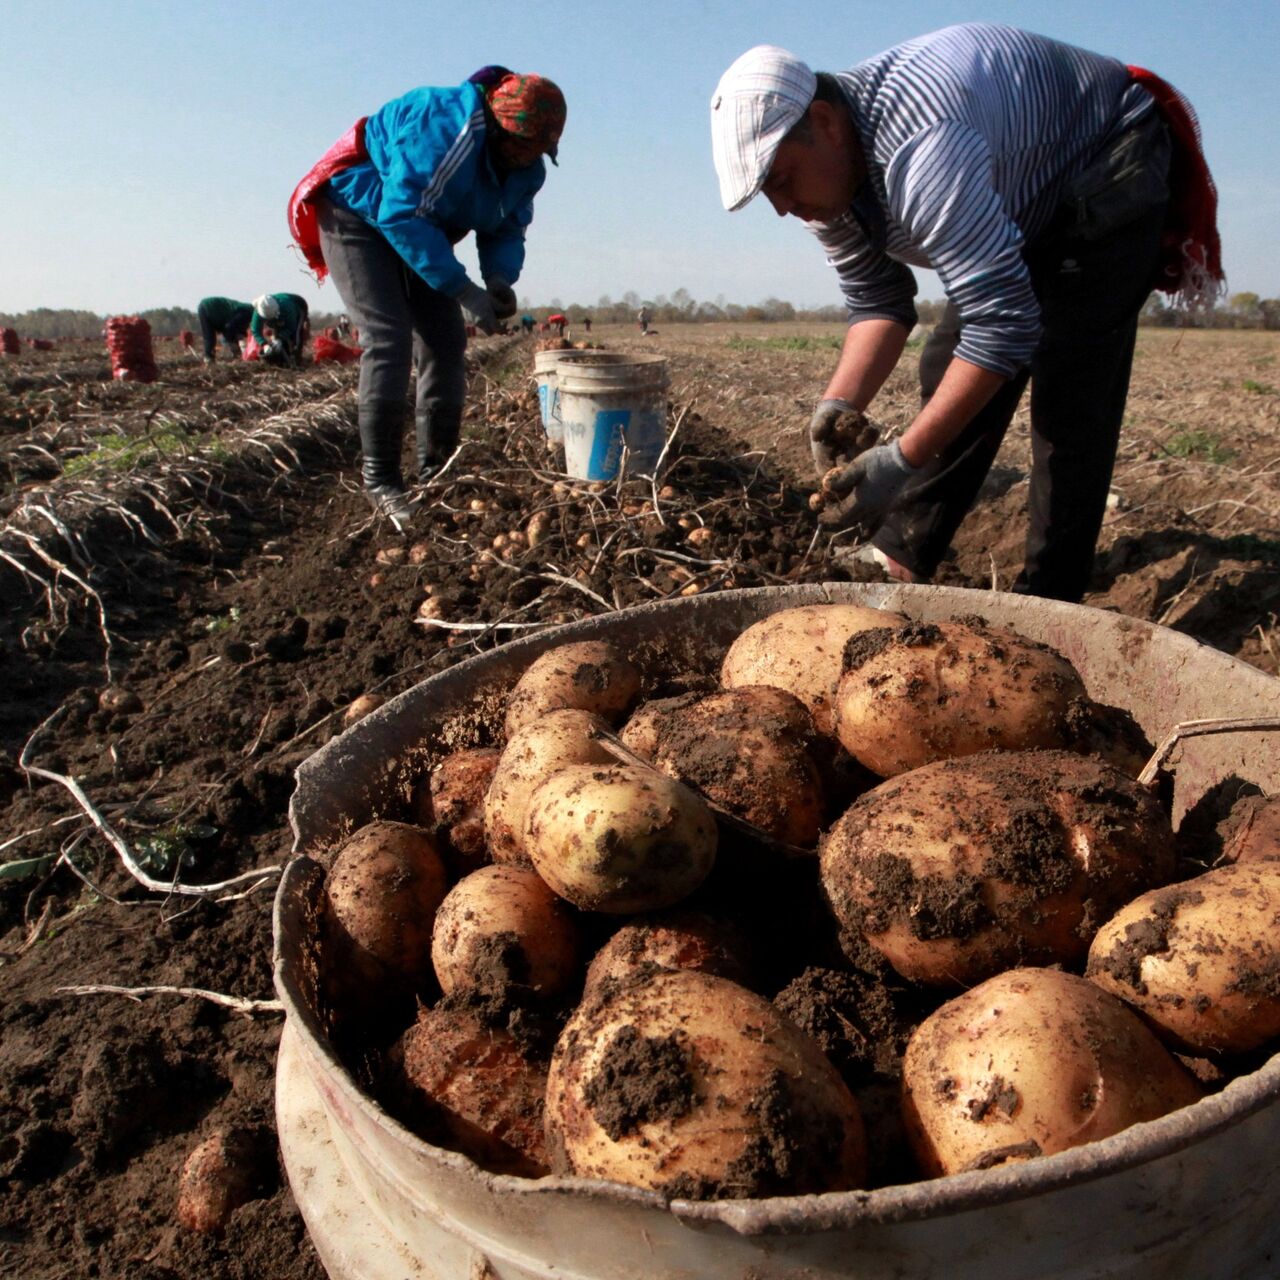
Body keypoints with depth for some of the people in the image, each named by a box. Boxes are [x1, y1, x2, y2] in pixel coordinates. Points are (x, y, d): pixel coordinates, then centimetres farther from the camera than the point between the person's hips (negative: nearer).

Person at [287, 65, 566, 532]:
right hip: (359, 211, -8)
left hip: (413, 225, 8)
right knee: (389, 339, -20)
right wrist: (464, 289, -36)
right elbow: (404, 216, -34)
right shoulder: (448, 126, -32)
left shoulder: (527, 170, -7)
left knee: (446, 340, -1)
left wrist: (500, 278, -22)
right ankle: (380, 481, -16)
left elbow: (506, 230, 1)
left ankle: (436, 473, 7)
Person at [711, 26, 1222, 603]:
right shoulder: (820, 168, -10)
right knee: (952, 374, 3)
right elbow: (877, 302, -5)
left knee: (1069, 394, -18)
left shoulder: (919, 150, -40)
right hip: (1031, 205, 9)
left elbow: (1004, 322, -42)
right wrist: (839, 403, -22)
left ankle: (1047, 599, -11)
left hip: (1114, 172, -8)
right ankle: (900, 558, 10)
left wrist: (905, 458, -43)